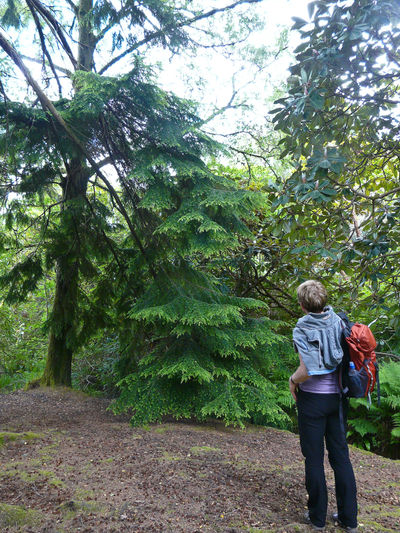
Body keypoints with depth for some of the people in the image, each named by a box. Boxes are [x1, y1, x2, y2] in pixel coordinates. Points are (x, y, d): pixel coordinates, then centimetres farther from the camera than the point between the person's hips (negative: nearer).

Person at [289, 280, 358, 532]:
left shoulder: (302, 330, -17)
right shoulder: (337, 321, -2)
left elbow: (307, 371, -24)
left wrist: (293, 380, -5)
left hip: (312, 398, -5)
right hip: (337, 396, 5)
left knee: (314, 458, 9)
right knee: (341, 455, 15)